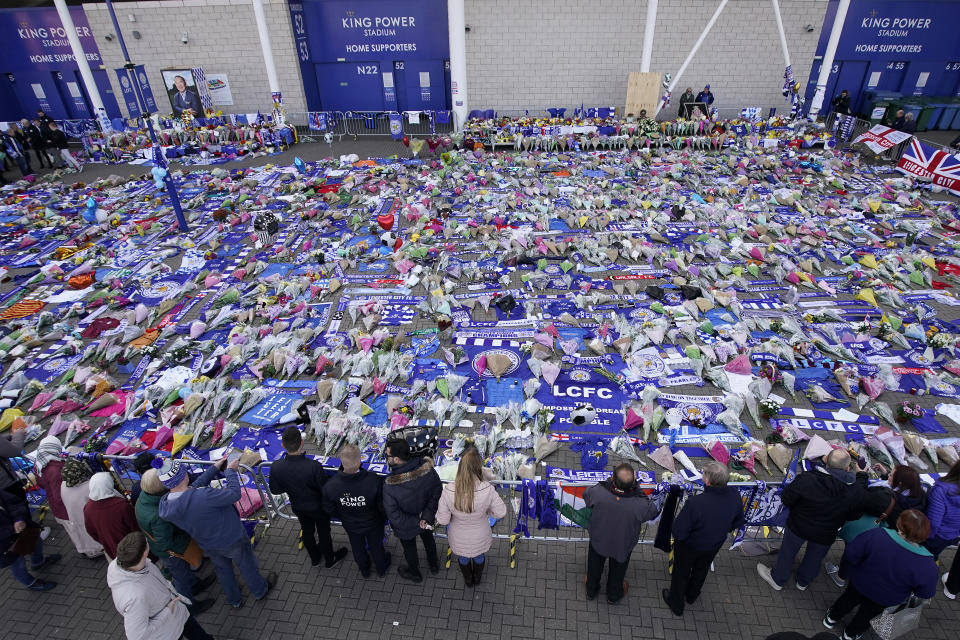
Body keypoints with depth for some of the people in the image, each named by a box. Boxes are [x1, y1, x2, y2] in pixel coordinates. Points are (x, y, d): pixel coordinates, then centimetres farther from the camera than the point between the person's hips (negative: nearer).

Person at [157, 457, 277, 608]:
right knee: (247, 565, 24)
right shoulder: (202, 496, -43)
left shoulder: (164, 504, -20)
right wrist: (230, 470, -16)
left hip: (208, 546, 6)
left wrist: (215, 467, 0)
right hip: (232, 538, -5)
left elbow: (196, 485, -6)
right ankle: (261, 590, 49)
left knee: (223, 570, 32)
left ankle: (235, 600, 54)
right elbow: (234, 493, -30)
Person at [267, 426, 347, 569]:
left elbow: (275, 490, -9)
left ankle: (315, 558, 55)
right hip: (318, 507, -3)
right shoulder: (314, 466, -40)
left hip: (298, 508, 3)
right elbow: (326, 490, -26)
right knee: (324, 533, 23)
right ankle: (330, 560, 47)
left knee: (307, 532, 29)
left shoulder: (276, 467, -28)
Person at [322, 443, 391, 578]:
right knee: (376, 546, 30)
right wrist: (383, 516, -2)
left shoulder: (330, 486, -34)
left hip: (351, 525, 2)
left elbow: (329, 509, -13)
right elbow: (383, 506, -26)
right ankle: (381, 568, 59)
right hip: (373, 524, -2)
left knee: (358, 549, 33)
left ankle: (364, 570, 61)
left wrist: (343, 517, 8)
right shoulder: (375, 481, -43)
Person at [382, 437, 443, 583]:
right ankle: (433, 564, 61)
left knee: (409, 549, 29)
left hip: (405, 528, -3)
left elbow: (395, 517, -30)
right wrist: (427, 516, -18)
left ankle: (414, 574, 58)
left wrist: (417, 522, -19)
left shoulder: (390, 485, -41)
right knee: (428, 539, 34)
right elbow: (437, 492, -18)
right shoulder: (427, 468, -31)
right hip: (427, 521, 3)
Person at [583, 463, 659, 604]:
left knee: (594, 566, 32)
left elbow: (586, 496, -14)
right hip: (622, 545, 0)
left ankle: (591, 591, 59)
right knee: (618, 570, 33)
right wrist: (634, 484, -19)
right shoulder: (640, 504, -41)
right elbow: (652, 512, -16)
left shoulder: (598, 492, -39)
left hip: (598, 540, 1)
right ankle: (614, 595, 60)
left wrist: (610, 480, -12)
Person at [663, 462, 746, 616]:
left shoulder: (695, 503, -44)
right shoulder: (735, 496, -27)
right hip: (715, 545, 5)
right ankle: (692, 596, 61)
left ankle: (676, 605, 50)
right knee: (701, 570, 34)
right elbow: (738, 523, -5)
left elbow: (679, 533, -32)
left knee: (681, 573, 25)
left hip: (690, 546, -4)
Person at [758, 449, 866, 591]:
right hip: (825, 536, 2)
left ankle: (777, 579, 45)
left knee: (788, 553, 24)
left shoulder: (806, 479, -30)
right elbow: (854, 515, -5)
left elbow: (786, 499, -20)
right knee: (814, 558, 30)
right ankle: (803, 582, 56)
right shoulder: (857, 491, -23)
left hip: (798, 526, -2)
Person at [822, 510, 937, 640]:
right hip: (885, 599, 1)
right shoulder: (927, 566, -34)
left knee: (849, 599, 33)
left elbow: (850, 556, -27)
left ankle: (832, 618, 57)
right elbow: (925, 594, -18)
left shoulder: (876, 536, -39)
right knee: (868, 613, 32)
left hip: (860, 583, 0)